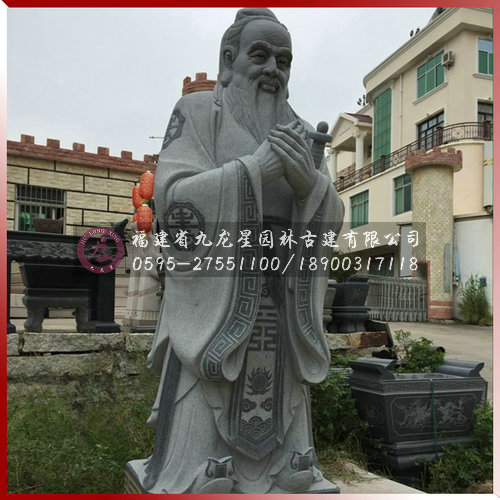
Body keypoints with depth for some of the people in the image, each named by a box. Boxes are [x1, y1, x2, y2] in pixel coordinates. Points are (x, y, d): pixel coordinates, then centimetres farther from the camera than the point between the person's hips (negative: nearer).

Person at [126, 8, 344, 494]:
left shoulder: (296, 134, 16)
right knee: (200, 475, -6)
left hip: (279, 318, 5)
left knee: (282, 471, 6)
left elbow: (329, 218, 9)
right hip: (215, 309, -5)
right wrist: (257, 167, -19)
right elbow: (173, 200, -10)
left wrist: (306, 176, -12)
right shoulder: (198, 112, 3)